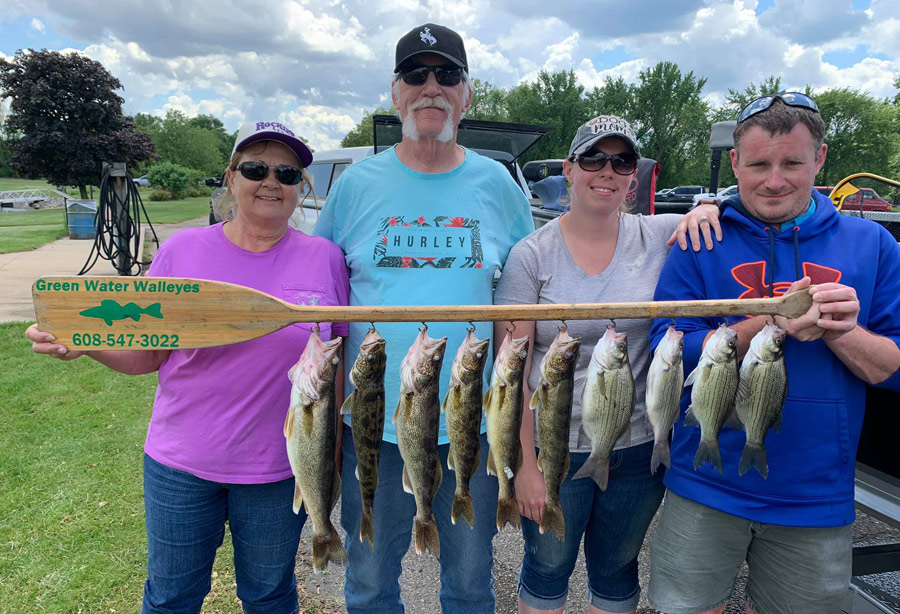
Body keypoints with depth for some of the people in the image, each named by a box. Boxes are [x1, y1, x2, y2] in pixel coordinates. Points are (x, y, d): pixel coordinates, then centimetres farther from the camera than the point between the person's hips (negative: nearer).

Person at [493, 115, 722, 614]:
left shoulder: (659, 236, -3)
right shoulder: (531, 255, -9)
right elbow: (512, 370, -10)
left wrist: (710, 209, -15)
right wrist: (524, 464, -11)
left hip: (640, 445, 2)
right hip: (555, 446, -2)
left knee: (617, 572, 22)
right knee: (547, 569, 18)